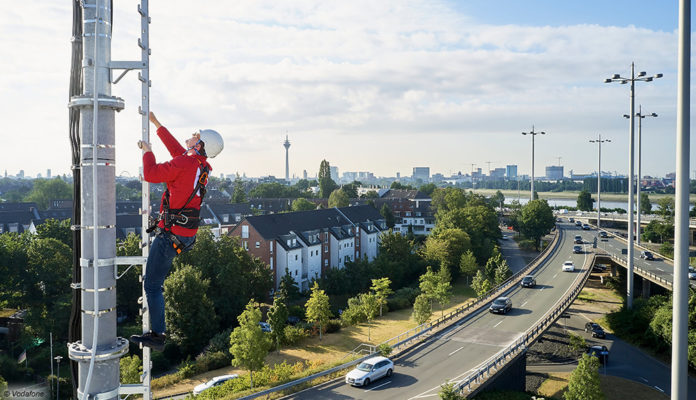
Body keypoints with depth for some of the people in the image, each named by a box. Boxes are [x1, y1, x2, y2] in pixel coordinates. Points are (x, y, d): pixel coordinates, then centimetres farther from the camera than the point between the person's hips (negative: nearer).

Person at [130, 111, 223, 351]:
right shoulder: (203, 166, 7)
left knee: (152, 285, -1)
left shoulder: (185, 164, -19)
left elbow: (151, 175, -18)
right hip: (189, 234, 9)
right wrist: (156, 123, 27)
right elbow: (176, 149, 21)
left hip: (171, 234, -9)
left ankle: (157, 336, 3)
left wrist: (147, 151, 0)